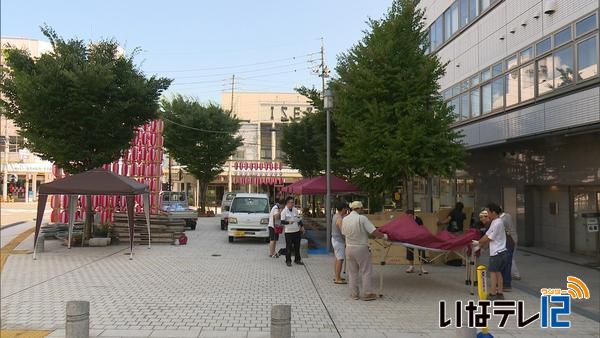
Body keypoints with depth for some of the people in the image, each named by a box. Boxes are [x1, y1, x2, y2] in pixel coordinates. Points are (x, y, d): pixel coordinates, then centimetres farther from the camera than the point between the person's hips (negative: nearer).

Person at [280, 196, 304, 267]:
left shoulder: (295, 210, 8)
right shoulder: (284, 211, -7)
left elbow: (299, 219, 18)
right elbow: (282, 221, -13)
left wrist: (302, 226, 11)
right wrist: (288, 222, -30)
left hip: (297, 231, 5)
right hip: (288, 232, -5)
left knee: (297, 246, 11)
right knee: (288, 247, 0)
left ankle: (297, 260, 22)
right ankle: (288, 261, 11)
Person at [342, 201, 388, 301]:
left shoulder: (344, 219, 1)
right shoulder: (362, 218, -15)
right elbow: (374, 232, -17)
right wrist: (383, 236, 0)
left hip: (349, 248, 5)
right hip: (361, 248, -5)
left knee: (352, 272, 13)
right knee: (366, 271, 6)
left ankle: (355, 294, 19)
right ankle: (367, 294, 10)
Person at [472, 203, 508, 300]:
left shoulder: (497, 223, -18)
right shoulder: (495, 222, 12)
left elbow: (489, 238, -13)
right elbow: (487, 234, 13)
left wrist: (478, 243, 2)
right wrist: (479, 245, 10)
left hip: (497, 253, -9)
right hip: (501, 252, 9)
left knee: (493, 272, -1)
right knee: (498, 272, 13)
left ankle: (492, 294, 3)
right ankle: (500, 293, 18)